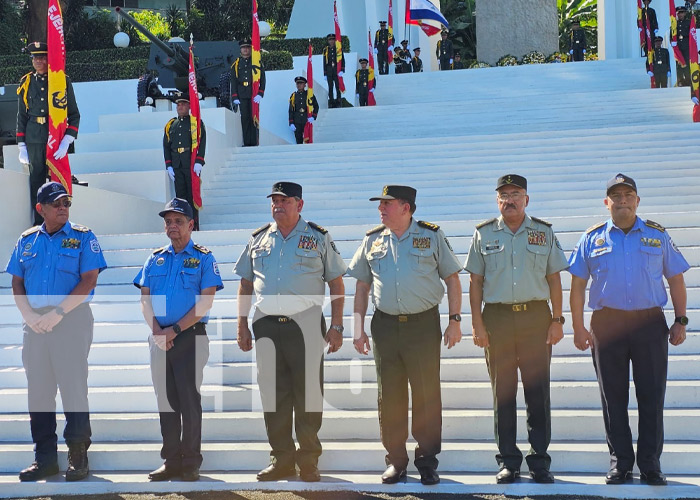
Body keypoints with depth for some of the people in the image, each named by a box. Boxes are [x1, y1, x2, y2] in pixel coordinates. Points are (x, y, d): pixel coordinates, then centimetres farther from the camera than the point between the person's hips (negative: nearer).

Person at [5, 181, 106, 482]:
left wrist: (57, 313, -15)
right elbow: (16, 283, 11)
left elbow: (88, 281, -8)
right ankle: (44, 458, 14)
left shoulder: (83, 238, 1)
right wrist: (29, 316, -5)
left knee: (74, 387, -5)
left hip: (73, 319, -4)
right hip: (34, 322, 4)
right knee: (38, 389, 6)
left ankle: (78, 457, 2)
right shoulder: (27, 240, 12)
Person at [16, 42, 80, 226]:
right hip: (34, 140, 2)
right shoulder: (26, 82, 7)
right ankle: (38, 223, 12)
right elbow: (22, 116, 11)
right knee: (36, 180, 4)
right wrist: (22, 146, 4)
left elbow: (74, 115, 0)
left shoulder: (63, 81, 0)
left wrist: (66, 142, -12)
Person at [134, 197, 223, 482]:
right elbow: (145, 299, 9)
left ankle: (191, 463, 5)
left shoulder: (203, 258, -1)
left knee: (189, 400, -2)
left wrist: (175, 330, -14)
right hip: (159, 338, 5)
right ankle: (171, 461, 16)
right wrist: (156, 331, -7)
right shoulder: (155, 259, 13)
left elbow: (205, 301, -9)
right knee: (166, 400, 9)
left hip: (190, 337, -5)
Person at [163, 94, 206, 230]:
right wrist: (169, 166, 6)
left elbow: (202, 143, -3)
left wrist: (198, 162, -12)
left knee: (193, 196, -3)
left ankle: (194, 226, -1)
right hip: (176, 167, 4)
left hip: (192, 166, -4)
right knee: (180, 196, 3)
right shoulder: (170, 125, 15)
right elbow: (166, 146, 14)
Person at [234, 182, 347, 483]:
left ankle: (308, 461, 8)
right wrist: (242, 325, 9)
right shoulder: (258, 239, 13)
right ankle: (282, 460, 15)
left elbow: (336, 284, 4)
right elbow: (246, 284, 17)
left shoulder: (318, 238, 4)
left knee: (308, 392, -2)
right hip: (266, 326, 3)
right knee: (272, 393, 5)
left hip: (305, 325, -3)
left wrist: (336, 326, -3)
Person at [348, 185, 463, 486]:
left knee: (427, 396, 0)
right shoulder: (372, 241, 10)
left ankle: (427, 463, 11)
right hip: (385, 326, 3)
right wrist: (359, 329, 7)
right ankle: (395, 461, 17)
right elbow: (362, 287, 14)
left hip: (424, 325, -3)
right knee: (389, 397, 6)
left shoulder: (432, 236, 2)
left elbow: (452, 279, 4)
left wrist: (455, 320, -4)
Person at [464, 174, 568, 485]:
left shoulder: (543, 233, 8)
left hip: (536, 317, 0)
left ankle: (539, 462, 7)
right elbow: (475, 281, 6)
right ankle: (508, 462, 11)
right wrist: (477, 323, -1)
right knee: (502, 392, 3)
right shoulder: (484, 234, 8)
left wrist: (557, 319, 0)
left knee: (538, 392, 0)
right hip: (497, 318, 0)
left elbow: (554, 278, 8)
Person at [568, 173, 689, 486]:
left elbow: (675, 280, 11)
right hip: (607, 325, 0)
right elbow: (578, 285, 7)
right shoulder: (592, 239, 8)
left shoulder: (657, 235, 9)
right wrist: (578, 327, 0)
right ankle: (620, 463, 14)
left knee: (651, 397, 1)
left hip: (650, 323, 0)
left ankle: (650, 464, 10)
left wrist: (681, 321, 4)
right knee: (613, 398, 5)